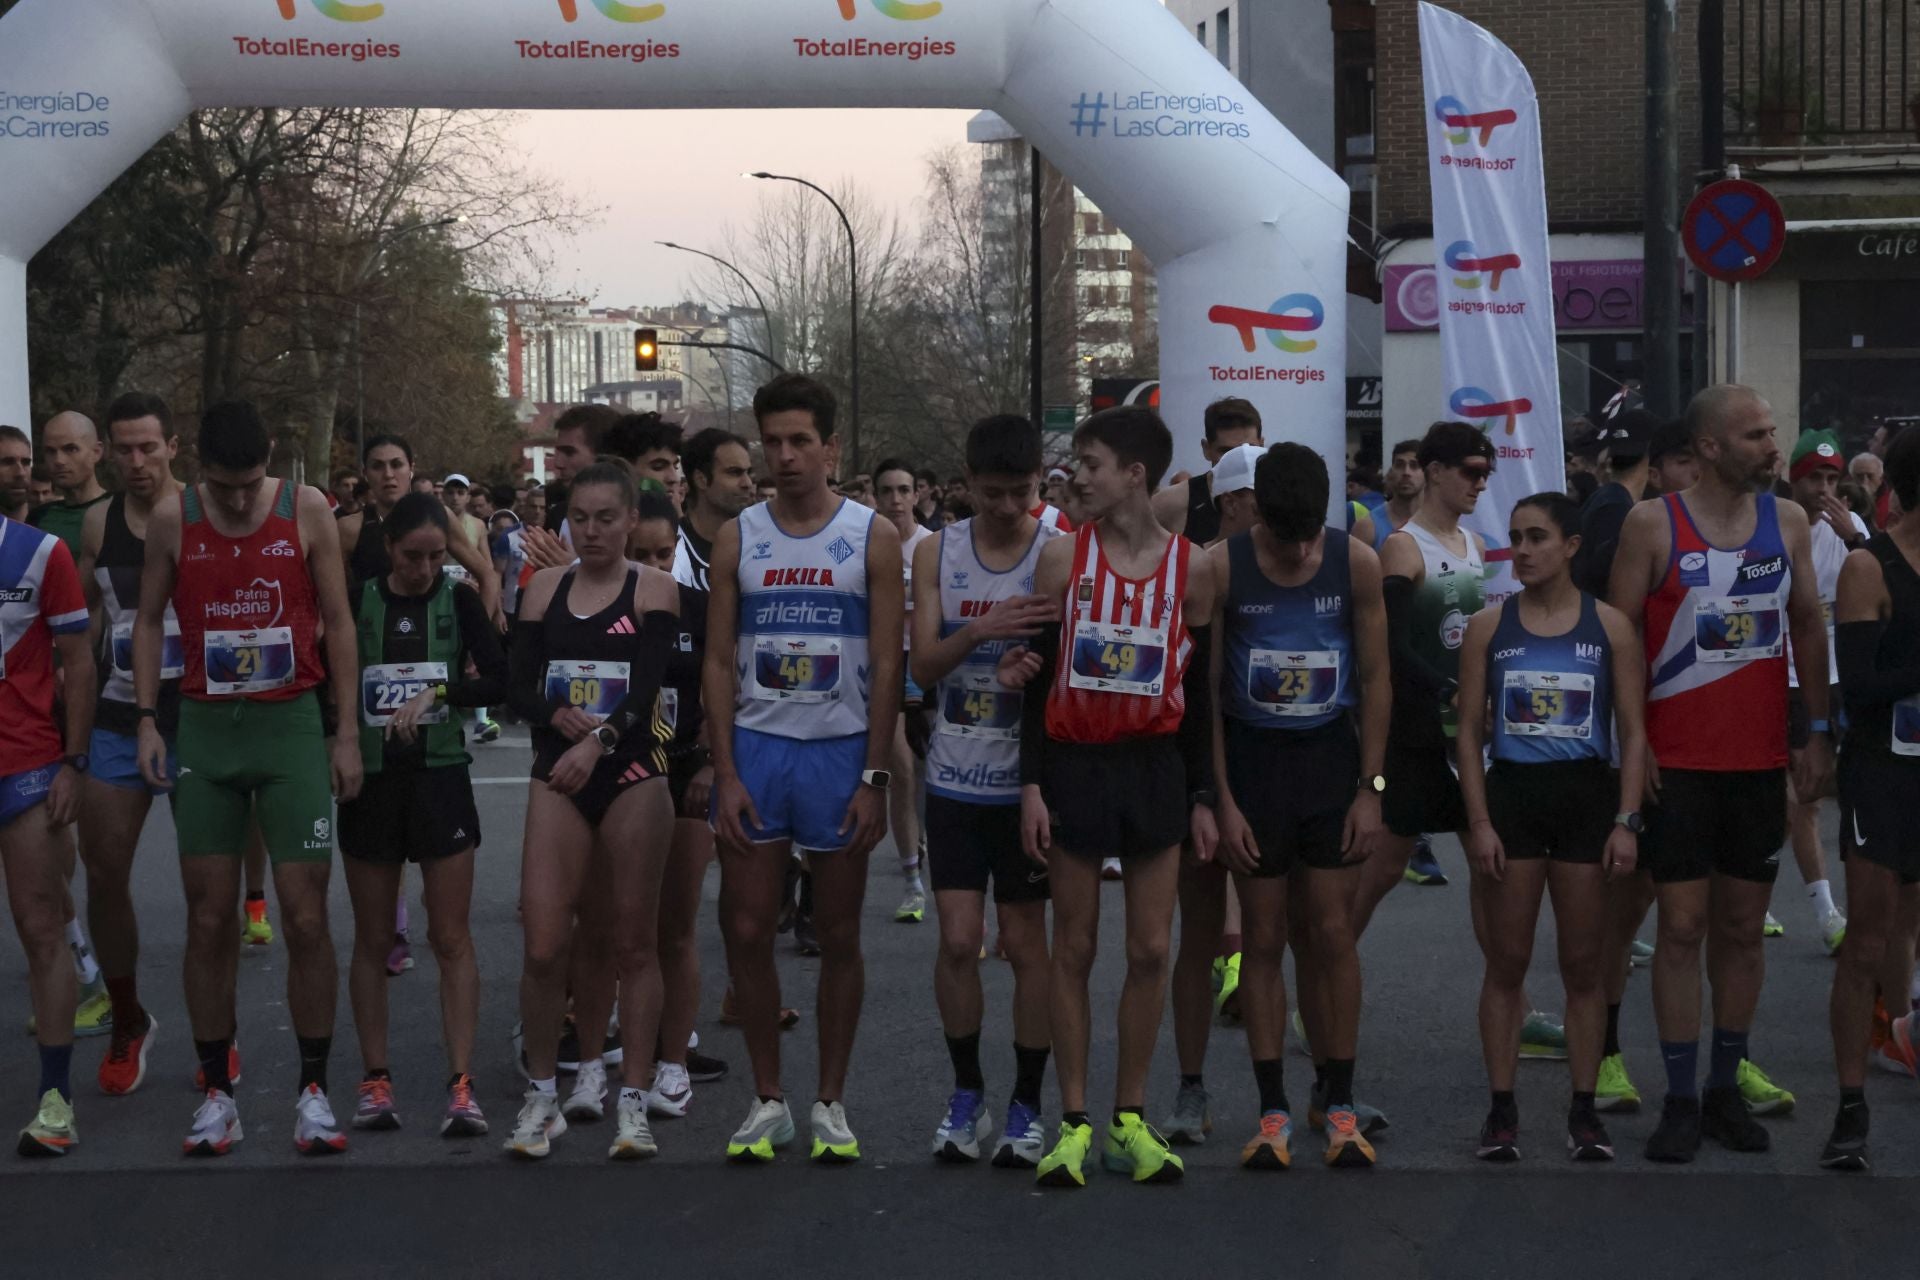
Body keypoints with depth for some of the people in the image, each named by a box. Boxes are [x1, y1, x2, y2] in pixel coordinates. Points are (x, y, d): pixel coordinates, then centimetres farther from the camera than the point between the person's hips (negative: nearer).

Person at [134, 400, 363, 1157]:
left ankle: (313, 1090, 7)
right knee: (209, 919, 4)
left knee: (306, 918, -3)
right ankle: (217, 1091, 13)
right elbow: (150, 619, 8)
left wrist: (347, 733, -1)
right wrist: (147, 721, -2)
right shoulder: (171, 520, 0)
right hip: (203, 729, 1)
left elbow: (338, 622, 2)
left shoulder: (307, 512, -3)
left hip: (290, 725, -1)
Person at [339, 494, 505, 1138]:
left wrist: (436, 692, -21)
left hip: (441, 775, -1)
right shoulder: (357, 600, 2)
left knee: (452, 939, -3)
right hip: (371, 777, 1)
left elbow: (498, 679, -9)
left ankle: (461, 1084, -3)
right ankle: (375, 1079, 14)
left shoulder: (459, 600, 2)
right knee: (372, 939, 7)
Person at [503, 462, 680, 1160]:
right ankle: (541, 1097, 10)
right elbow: (521, 687, 6)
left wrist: (599, 741, -28)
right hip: (558, 773, 2)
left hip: (632, 771, -2)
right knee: (543, 946, -5)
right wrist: (557, 716, -15)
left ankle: (632, 1103, 10)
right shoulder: (544, 589, 11)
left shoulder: (653, 589, 1)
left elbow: (647, 685, -12)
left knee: (633, 941, 2)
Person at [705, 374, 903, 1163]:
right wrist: (725, 775, -5)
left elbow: (887, 667, -2)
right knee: (747, 930, 0)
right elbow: (719, 661, 4)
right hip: (755, 749, 2)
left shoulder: (872, 538, 0)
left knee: (838, 934, 5)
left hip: (840, 751, -1)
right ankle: (767, 1101, 12)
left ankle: (831, 1102, 15)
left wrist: (874, 778, -9)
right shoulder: (737, 539, 5)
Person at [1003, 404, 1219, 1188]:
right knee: (1074, 948, 2)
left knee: (1150, 950, 3)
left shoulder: (1191, 569, 1)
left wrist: (1202, 796, 4)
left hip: (1156, 768, 1)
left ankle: (1131, 1121, 14)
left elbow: (1199, 692, 6)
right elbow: (1039, 675, 1)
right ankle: (1073, 1124, 10)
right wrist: (1031, 783, -6)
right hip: (1075, 763, -1)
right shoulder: (1063, 557, -1)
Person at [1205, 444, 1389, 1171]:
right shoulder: (1222, 567, -10)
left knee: (1332, 933, 1)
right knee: (1263, 937, 2)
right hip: (1252, 758, -1)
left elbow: (1374, 680, 2)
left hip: (1330, 757, 1)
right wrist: (1222, 799, -7)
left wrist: (1369, 788, -2)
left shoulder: (1357, 564, -6)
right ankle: (1273, 1111, 8)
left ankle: (1339, 1103, 10)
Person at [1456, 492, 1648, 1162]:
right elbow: (1470, 730, 3)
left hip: (1587, 795, 0)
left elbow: (1633, 731, 2)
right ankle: (1501, 1109, 9)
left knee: (1583, 963, 5)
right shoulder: (1489, 626, 2)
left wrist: (1627, 820, -6)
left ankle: (1584, 1110, 12)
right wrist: (1479, 820, -6)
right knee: (1507, 962, 3)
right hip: (1511, 793, 0)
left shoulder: (1609, 626, 1)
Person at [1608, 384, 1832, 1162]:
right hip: (1678, 762, -3)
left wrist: (1817, 730, 7)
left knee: (1743, 928, 8)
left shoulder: (1787, 522, 6)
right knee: (1682, 928, -2)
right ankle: (1680, 1100, 4)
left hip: (1761, 761, 4)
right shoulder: (1652, 525, -5)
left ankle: (1726, 1088, 18)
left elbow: (1807, 625, 13)